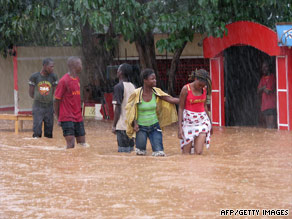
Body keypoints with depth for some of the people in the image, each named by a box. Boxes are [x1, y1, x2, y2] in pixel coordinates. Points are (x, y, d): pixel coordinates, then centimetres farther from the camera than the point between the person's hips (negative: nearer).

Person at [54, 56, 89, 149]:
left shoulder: (77, 79, 11)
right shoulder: (64, 81, -12)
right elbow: (56, 101, -8)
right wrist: (58, 118, -6)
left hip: (78, 117, 8)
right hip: (67, 118, -8)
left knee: (82, 143, 5)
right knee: (71, 144, -14)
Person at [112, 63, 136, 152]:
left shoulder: (118, 87, -11)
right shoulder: (133, 87, 12)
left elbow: (118, 108, -14)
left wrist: (114, 125, -10)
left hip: (122, 125, -7)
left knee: (123, 150, -6)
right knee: (130, 150, 11)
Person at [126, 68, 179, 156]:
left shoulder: (156, 92, -4)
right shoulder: (137, 94, -12)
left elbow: (171, 100, -7)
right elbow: (130, 110, -2)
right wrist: (135, 124, -12)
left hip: (154, 126, 2)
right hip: (141, 127, -2)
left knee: (159, 152, -6)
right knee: (141, 152, 6)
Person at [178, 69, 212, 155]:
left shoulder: (204, 89, 3)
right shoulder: (186, 89, -10)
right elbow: (181, 108, -7)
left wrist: (210, 122, 24)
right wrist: (180, 127, -12)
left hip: (202, 120, 3)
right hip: (188, 120, -3)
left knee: (198, 152, -9)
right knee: (186, 152, -3)